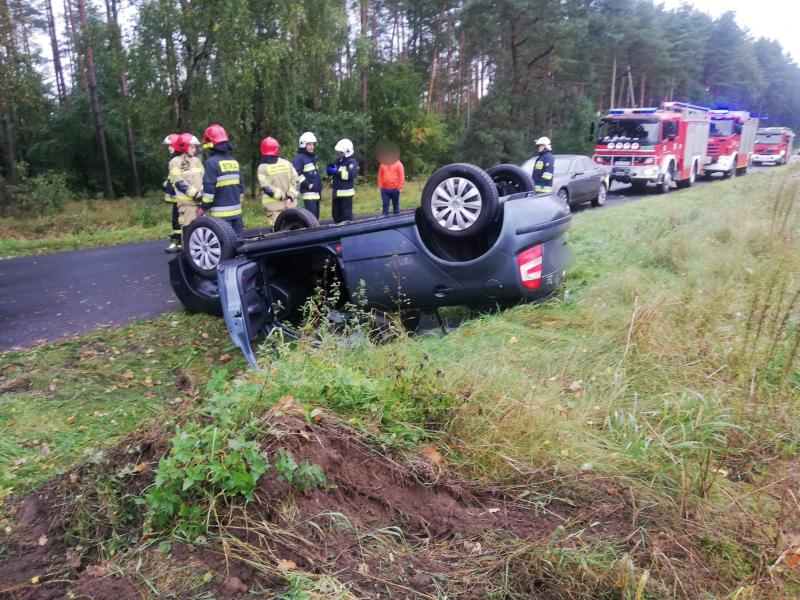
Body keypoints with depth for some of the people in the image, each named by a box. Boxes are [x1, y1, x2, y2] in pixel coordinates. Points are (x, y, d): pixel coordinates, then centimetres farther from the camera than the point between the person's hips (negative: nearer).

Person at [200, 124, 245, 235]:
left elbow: (209, 188, -15)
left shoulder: (212, 162, -11)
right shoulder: (234, 161, 10)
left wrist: (204, 207, -7)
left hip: (221, 213, -7)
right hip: (236, 210, 7)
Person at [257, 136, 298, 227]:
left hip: (273, 204, -3)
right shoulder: (287, 163, 4)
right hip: (289, 203, 3)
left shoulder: (262, 167, -5)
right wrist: (290, 196, -7)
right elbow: (295, 181, -2)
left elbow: (266, 188, -12)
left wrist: (283, 195, -9)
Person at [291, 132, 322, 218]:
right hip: (308, 193, -9)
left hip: (316, 193, 9)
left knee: (316, 217, 12)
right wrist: (307, 184, -18)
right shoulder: (299, 158, -9)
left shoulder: (313, 157, 19)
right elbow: (296, 174, -22)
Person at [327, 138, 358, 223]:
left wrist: (337, 171, -20)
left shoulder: (351, 162, -8)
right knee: (336, 213, 13)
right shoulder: (338, 161, 18)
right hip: (336, 192, 8)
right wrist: (330, 169, 1)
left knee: (346, 213, -4)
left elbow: (350, 174, -24)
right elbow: (333, 173, 25)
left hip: (346, 192, -8)